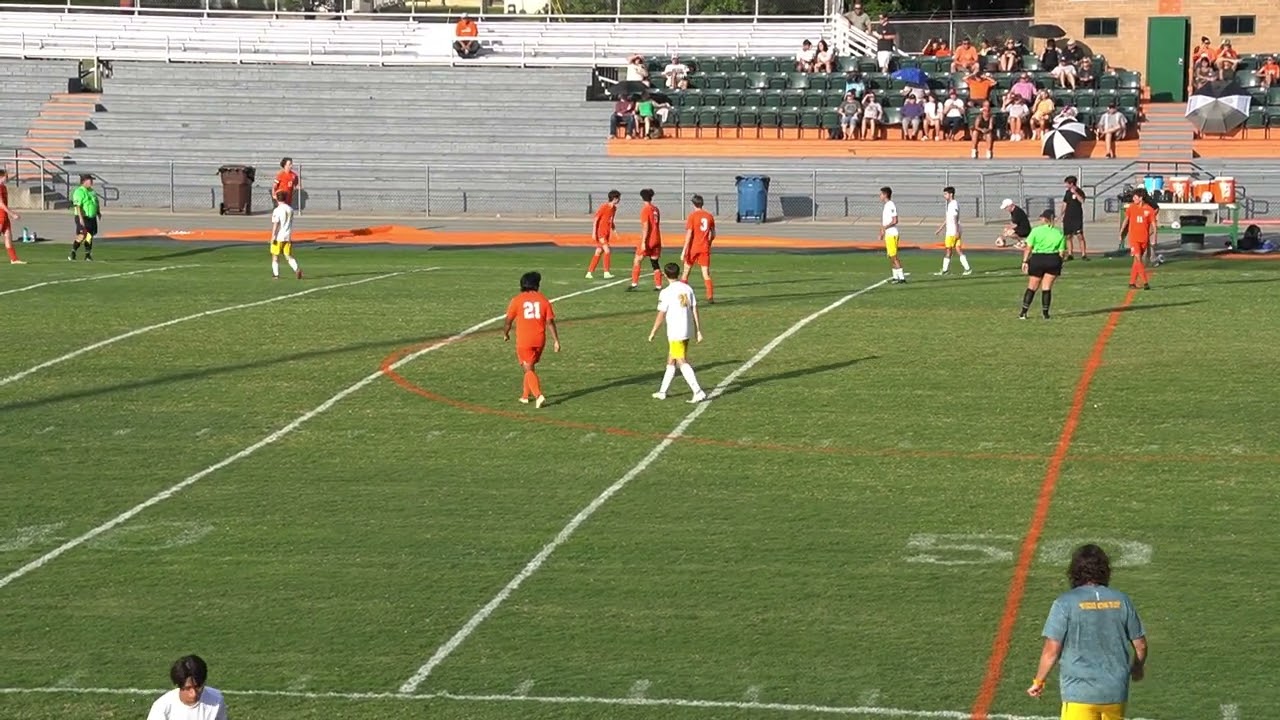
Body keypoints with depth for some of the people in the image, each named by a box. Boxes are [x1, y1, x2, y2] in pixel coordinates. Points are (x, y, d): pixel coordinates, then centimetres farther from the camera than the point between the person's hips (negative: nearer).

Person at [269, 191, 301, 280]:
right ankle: (297, 269, -16)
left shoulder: (277, 210, -12)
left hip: (279, 237, -5)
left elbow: (275, 224, -16)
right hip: (288, 237, 5)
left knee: (275, 256, 10)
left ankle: (276, 273, 10)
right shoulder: (290, 209, 6)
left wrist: (273, 236, -15)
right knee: (288, 256, 6)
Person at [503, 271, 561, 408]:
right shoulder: (543, 300, 2)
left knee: (528, 369, -2)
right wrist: (556, 340, 1)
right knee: (530, 367, 21)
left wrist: (505, 334, 18)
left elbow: (509, 320, 0)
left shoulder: (517, 300, -4)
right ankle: (525, 395, 30)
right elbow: (550, 322, -2)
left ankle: (538, 395, -20)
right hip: (540, 340, 3)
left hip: (523, 340, -3)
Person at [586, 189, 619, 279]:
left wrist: (614, 230, 12)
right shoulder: (603, 207, -16)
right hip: (600, 233, -8)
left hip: (607, 234, 8)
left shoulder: (614, 208, 8)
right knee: (607, 251, -15)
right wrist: (594, 233, -17)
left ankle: (589, 273, 14)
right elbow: (595, 220, -14)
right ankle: (606, 273, -12)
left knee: (599, 252, 9)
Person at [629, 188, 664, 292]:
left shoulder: (645, 209, -11)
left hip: (648, 240, -7)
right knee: (655, 263, 10)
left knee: (637, 261, -2)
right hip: (656, 240, 7)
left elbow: (645, 227, -17)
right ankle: (658, 286, 7)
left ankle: (634, 284, -8)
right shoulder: (655, 209, 11)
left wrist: (643, 242, -17)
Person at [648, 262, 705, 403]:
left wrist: (653, 332, 0)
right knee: (671, 361, 18)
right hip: (687, 332, 7)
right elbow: (695, 310, 5)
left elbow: (661, 315, -11)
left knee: (682, 363, -5)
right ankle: (662, 391, 27)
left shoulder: (666, 293, -13)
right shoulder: (687, 289, 4)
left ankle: (698, 392, -16)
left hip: (675, 332, -7)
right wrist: (698, 331, 11)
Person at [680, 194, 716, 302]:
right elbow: (713, 234, 12)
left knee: (686, 271, 10)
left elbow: (689, 234, -14)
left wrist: (684, 250, -14)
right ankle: (710, 297, -6)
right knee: (706, 273, 3)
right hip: (705, 248, 3)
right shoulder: (710, 216, 4)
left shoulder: (692, 216, -9)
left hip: (693, 248, -3)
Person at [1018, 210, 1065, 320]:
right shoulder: (1059, 233, 3)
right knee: (1047, 288, 8)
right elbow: (1061, 252, 2)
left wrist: (1025, 261, 0)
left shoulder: (1036, 231, -4)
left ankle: (1023, 313, 10)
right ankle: (1045, 313, 8)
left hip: (1037, 259, -1)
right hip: (1053, 260, 1)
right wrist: (1058, 265, 12)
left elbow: (1028, 248, -6)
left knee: (1032, 287, 9)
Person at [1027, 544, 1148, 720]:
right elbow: (1140, 645, 10)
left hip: (1080, 694, -4)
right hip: (1116, 692, 4)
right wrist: (1137, 668, 31)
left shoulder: (1065, 603, -7)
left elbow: (1052, 650, -9)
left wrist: (1038, 682, 5)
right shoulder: (1121, 600, 4)